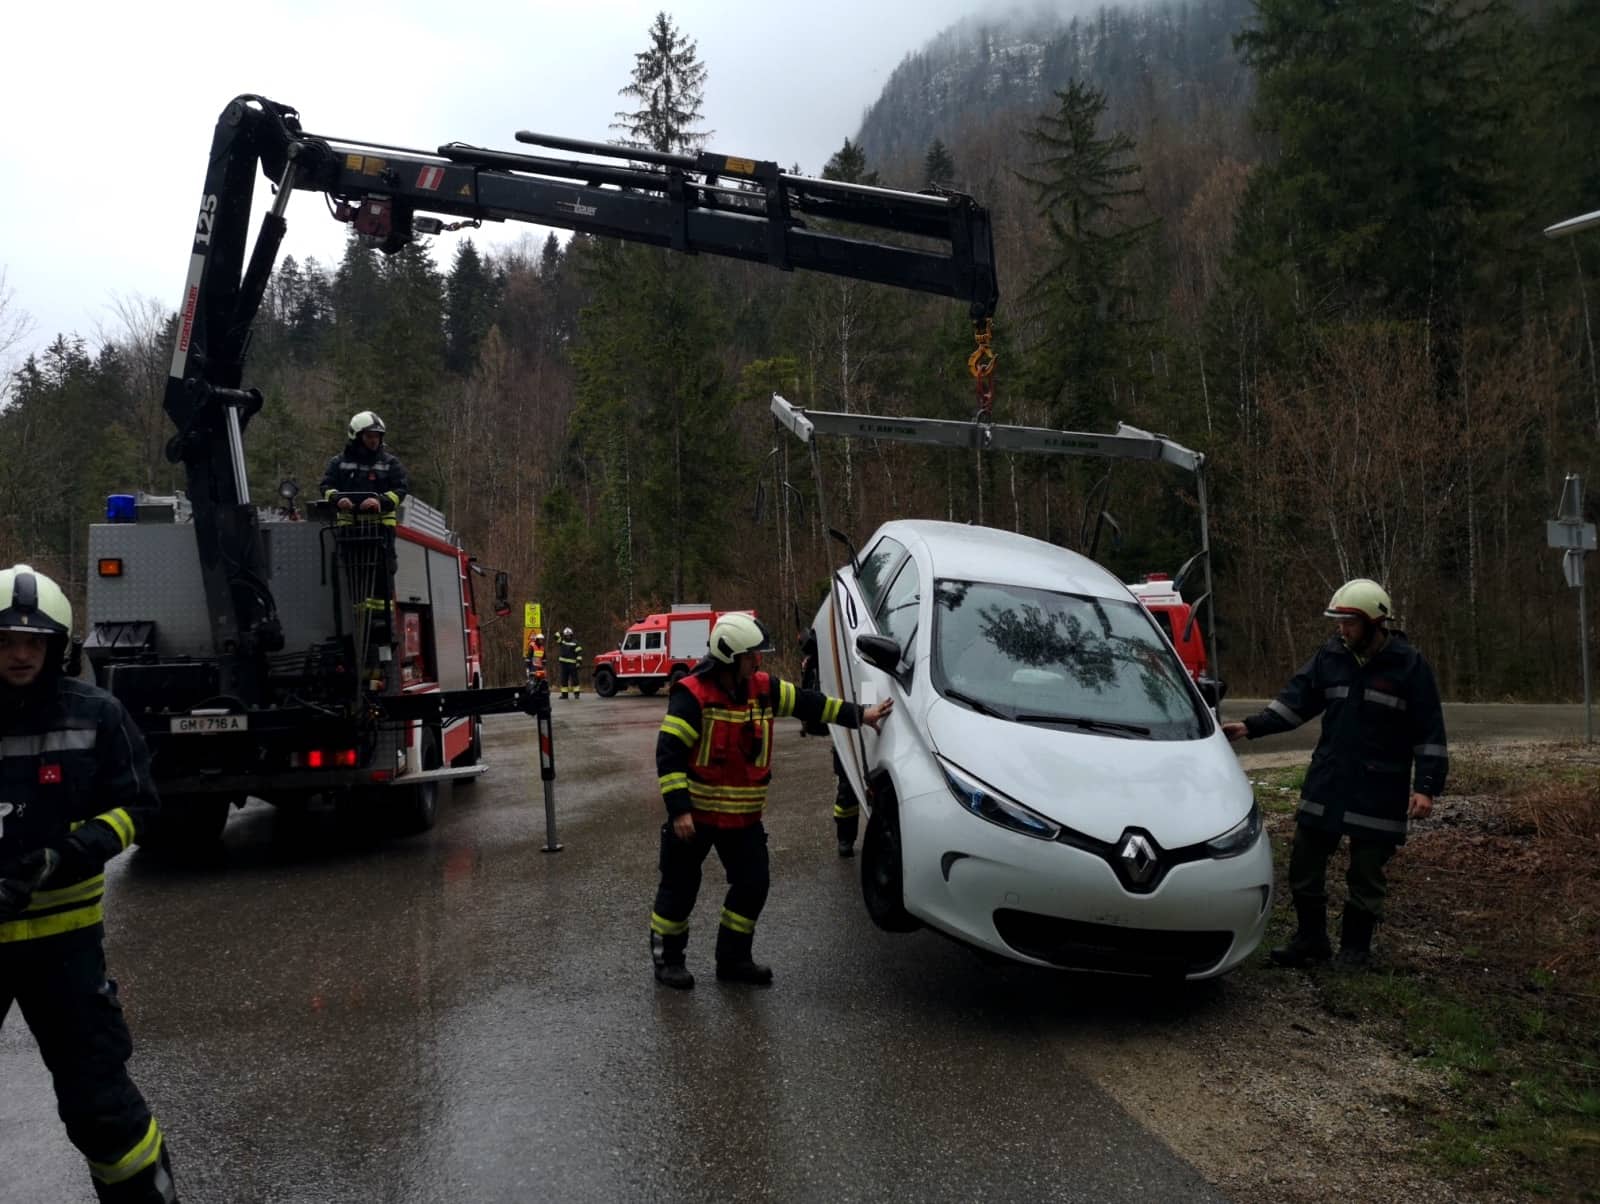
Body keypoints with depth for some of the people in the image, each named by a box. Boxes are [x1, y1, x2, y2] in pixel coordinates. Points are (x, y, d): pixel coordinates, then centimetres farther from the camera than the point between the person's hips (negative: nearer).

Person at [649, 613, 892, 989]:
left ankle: (733, 959, 24)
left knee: (753, 885, 8)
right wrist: (679, 809, -25)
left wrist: (858, 715, 8)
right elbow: (668, 752, -21)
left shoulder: (763, 688, 0)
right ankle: (666, 958, 24)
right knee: (680, 887, 6)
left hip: (743, 815, 6)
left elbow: (808, 703, 10)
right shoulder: (693, 695, -20)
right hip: (694, 813, -6)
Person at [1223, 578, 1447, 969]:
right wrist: (1251, 727, -7)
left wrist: (1426, 786, -11)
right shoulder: (1330, 656, 3)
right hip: (1326, 782, 4)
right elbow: (1296, 699, 6)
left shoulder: (1409, 665, -7)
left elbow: (1430, 732, -5)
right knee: (1304, 862, 6)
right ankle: (1310, 939, 22)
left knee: (1367, 871, 6)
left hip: (1379, 790, -4)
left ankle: (1356, 946, 23)